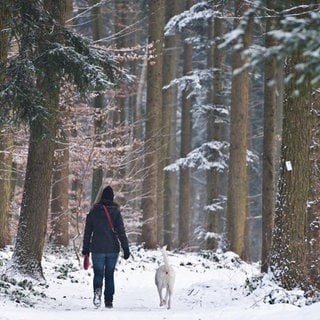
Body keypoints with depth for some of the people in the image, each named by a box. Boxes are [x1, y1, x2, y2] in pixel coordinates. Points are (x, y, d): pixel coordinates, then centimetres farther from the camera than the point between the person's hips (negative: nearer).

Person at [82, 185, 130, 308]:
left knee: (98, 273, 3)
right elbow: (121, 231, -6)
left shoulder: (93, 212, 2)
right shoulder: (115, 212, -3)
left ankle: (97, 290, -27)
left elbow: (87, 231, 6)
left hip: (97, 249, 0)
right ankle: (109, 301, 9)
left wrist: (86, 248, 14)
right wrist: (126, 248, -4)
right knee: (110, 274, 10)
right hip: (112, 248, 0)